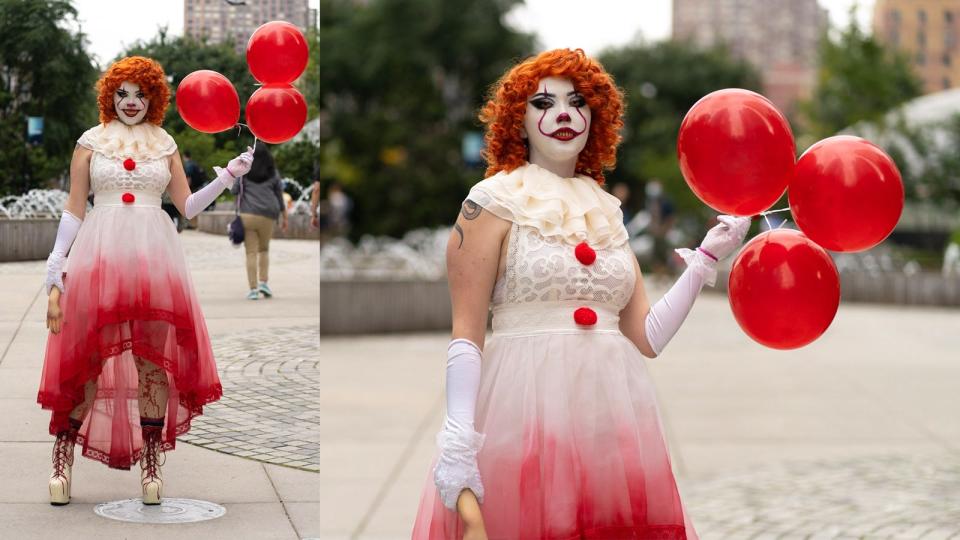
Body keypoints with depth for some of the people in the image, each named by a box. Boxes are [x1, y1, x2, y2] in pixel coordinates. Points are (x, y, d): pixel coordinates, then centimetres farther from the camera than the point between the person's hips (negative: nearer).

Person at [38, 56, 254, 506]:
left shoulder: (164, 143, 14)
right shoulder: (91, 141, 9)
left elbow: (187, 206, 13)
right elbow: (74, 210, 7)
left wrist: (227, 177, 2)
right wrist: (56, 272, 1)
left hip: (153, 257, 2)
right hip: (99, 255, -1)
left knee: (155, 356, -1)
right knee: (87, 353, -5)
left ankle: (152, 462, 6)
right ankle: (62, 457, 4)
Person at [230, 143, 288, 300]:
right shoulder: (273, 173, 9)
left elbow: (234, 191, 4)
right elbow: (280, 196, 10)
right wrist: (284, 218, 18)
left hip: (247, 215, -1)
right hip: (267, 216, 1)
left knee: (251, 253, 1)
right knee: (264, 249, 20)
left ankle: (253, 289, -5)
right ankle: (263, 282, 5)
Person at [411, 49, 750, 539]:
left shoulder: (607, 212, 16)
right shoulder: (495, 201, 0)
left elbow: (646, 337, 13)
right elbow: (466, 334, -6)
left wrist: (705, 259, 9)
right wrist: (458, 443, -17)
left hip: (613, 413, 5)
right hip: (526, 410, -5)